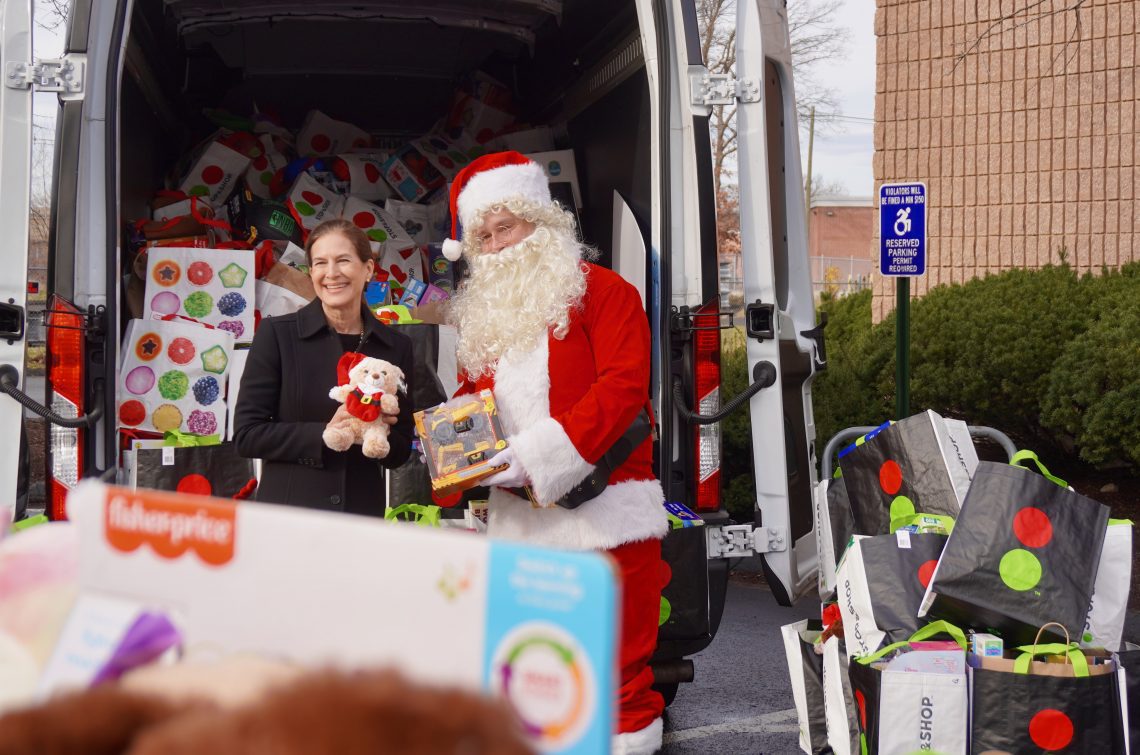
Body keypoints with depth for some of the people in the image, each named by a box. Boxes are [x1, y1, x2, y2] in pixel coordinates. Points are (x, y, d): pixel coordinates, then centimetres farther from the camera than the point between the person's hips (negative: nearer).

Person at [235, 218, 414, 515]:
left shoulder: (396, 346, 4)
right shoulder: (276, 334, -3)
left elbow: (400, 451, 9)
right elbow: (247, 434, -7)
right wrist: (326, 434, -17)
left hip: (363, 511, 2)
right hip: (288, 510, -2)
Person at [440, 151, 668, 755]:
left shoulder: (601, 291, -2)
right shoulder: (483, 311, 18)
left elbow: (623, 386, -13)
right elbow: (470, 396, 25)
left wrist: (538, 453, -21)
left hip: (600, 511, -6)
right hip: (516, 518, 6)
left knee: (618, 656, -4)